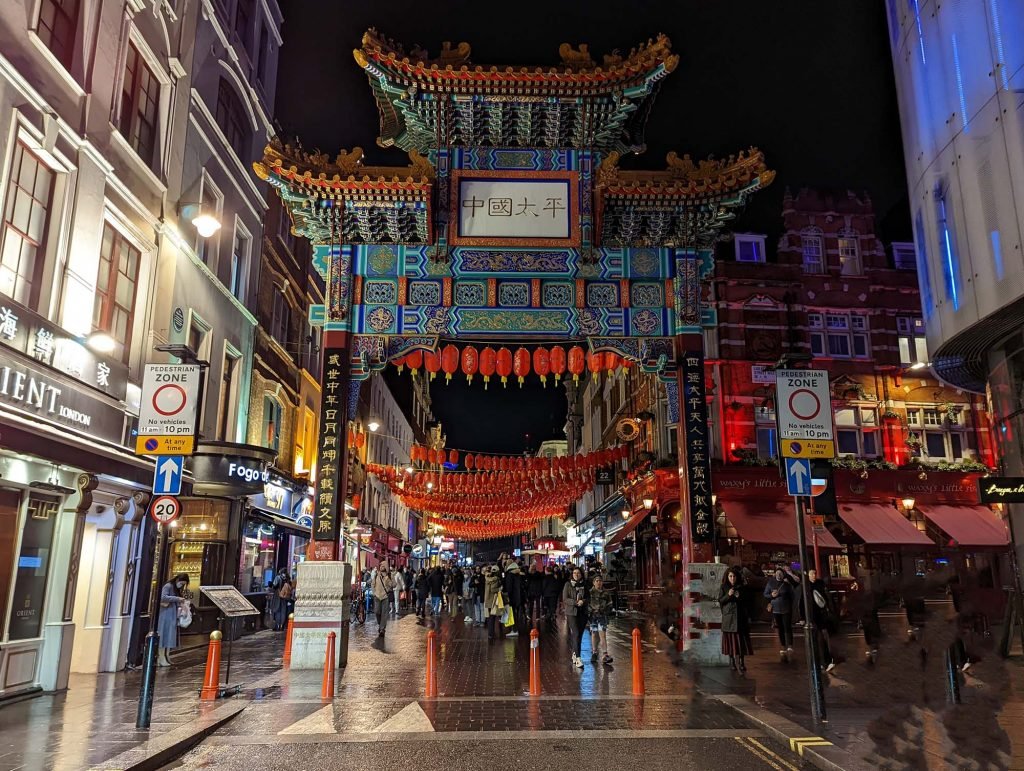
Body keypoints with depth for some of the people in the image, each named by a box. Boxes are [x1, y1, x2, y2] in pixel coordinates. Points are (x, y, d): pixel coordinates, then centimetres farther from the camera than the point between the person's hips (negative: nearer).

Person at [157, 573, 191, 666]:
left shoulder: (177, 589, 17)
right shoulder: (168, 586, -7)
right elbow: (163, 597, -21)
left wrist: (182, 603, 2)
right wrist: (177, 599, -21)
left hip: (173, 616, 8)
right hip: (166, 615, -8)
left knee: (170, 637, 6)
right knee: (164, 636, -6)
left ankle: (166, 657, 10)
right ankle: (161, 659, -3)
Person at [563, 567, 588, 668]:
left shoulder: (584, 584, 8)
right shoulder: (568, 584, -1)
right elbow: (565, 599, -5)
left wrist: (583, 601, -9)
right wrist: (576, 602, -18)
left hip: (583, 613, 4)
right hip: (571, 612, -4)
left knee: (579, 635, 9)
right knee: (576, 634, -13)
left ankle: (575, 653, 28)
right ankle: (578, 659, -17)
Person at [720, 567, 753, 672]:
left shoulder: (742, 587, 7)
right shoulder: (724, 587, 4)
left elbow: (747, 602, 10)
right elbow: (720, 601, -1)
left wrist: (740, 597, -10)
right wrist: (728, 595, -16)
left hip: (740, 617, 0)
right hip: (728, 617, 0)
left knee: (741, 639, -6)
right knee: (730, 639, 3)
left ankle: (740, 661, -7)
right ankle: (731, 659, 15)